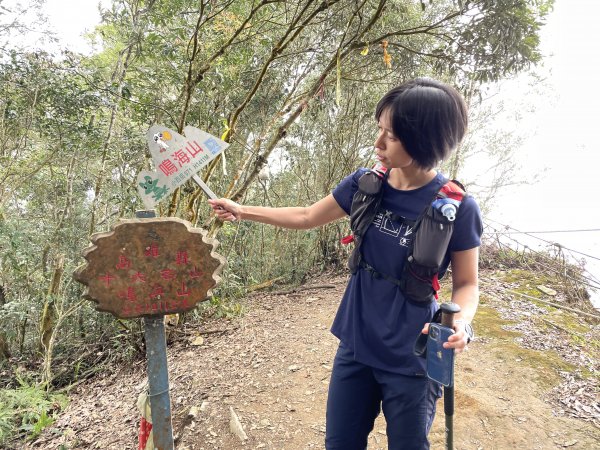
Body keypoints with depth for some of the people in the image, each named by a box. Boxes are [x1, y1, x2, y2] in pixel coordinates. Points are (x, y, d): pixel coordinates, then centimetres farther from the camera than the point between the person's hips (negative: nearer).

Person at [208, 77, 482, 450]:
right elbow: (307, 217, 7)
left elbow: (466, 283, -5)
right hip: (357, 345, 4)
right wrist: (242, 211, 10)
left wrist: (460, 321, -27)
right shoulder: (365, 184, -7)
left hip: (411, 359, -3)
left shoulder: (457, 208, -17)